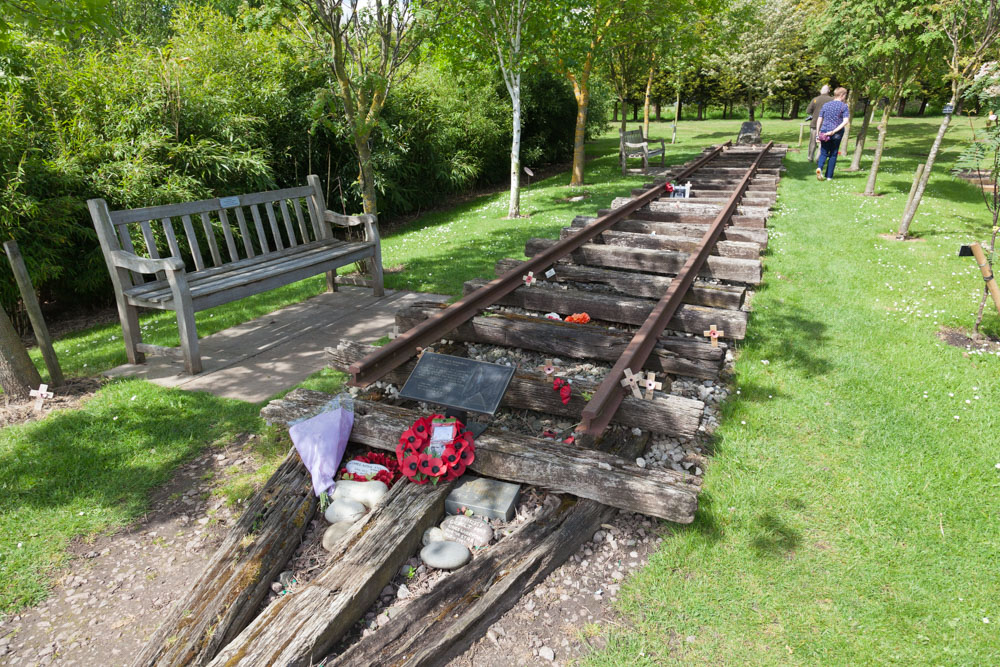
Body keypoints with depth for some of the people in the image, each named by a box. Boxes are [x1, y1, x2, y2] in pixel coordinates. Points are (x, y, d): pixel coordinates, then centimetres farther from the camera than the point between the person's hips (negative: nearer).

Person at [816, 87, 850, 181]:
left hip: (824, 132, 2)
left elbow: (820, 120, 4)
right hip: (837, 134, -2)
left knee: (823, 153, 7)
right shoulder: (844, 106, -4)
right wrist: (834, 131, -16)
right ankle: (829, 176, 12)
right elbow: (846, 121, -15)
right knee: (833, 154, 10)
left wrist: (817, 133, 7)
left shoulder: (826, 105, 6)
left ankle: (819, 167, -24)